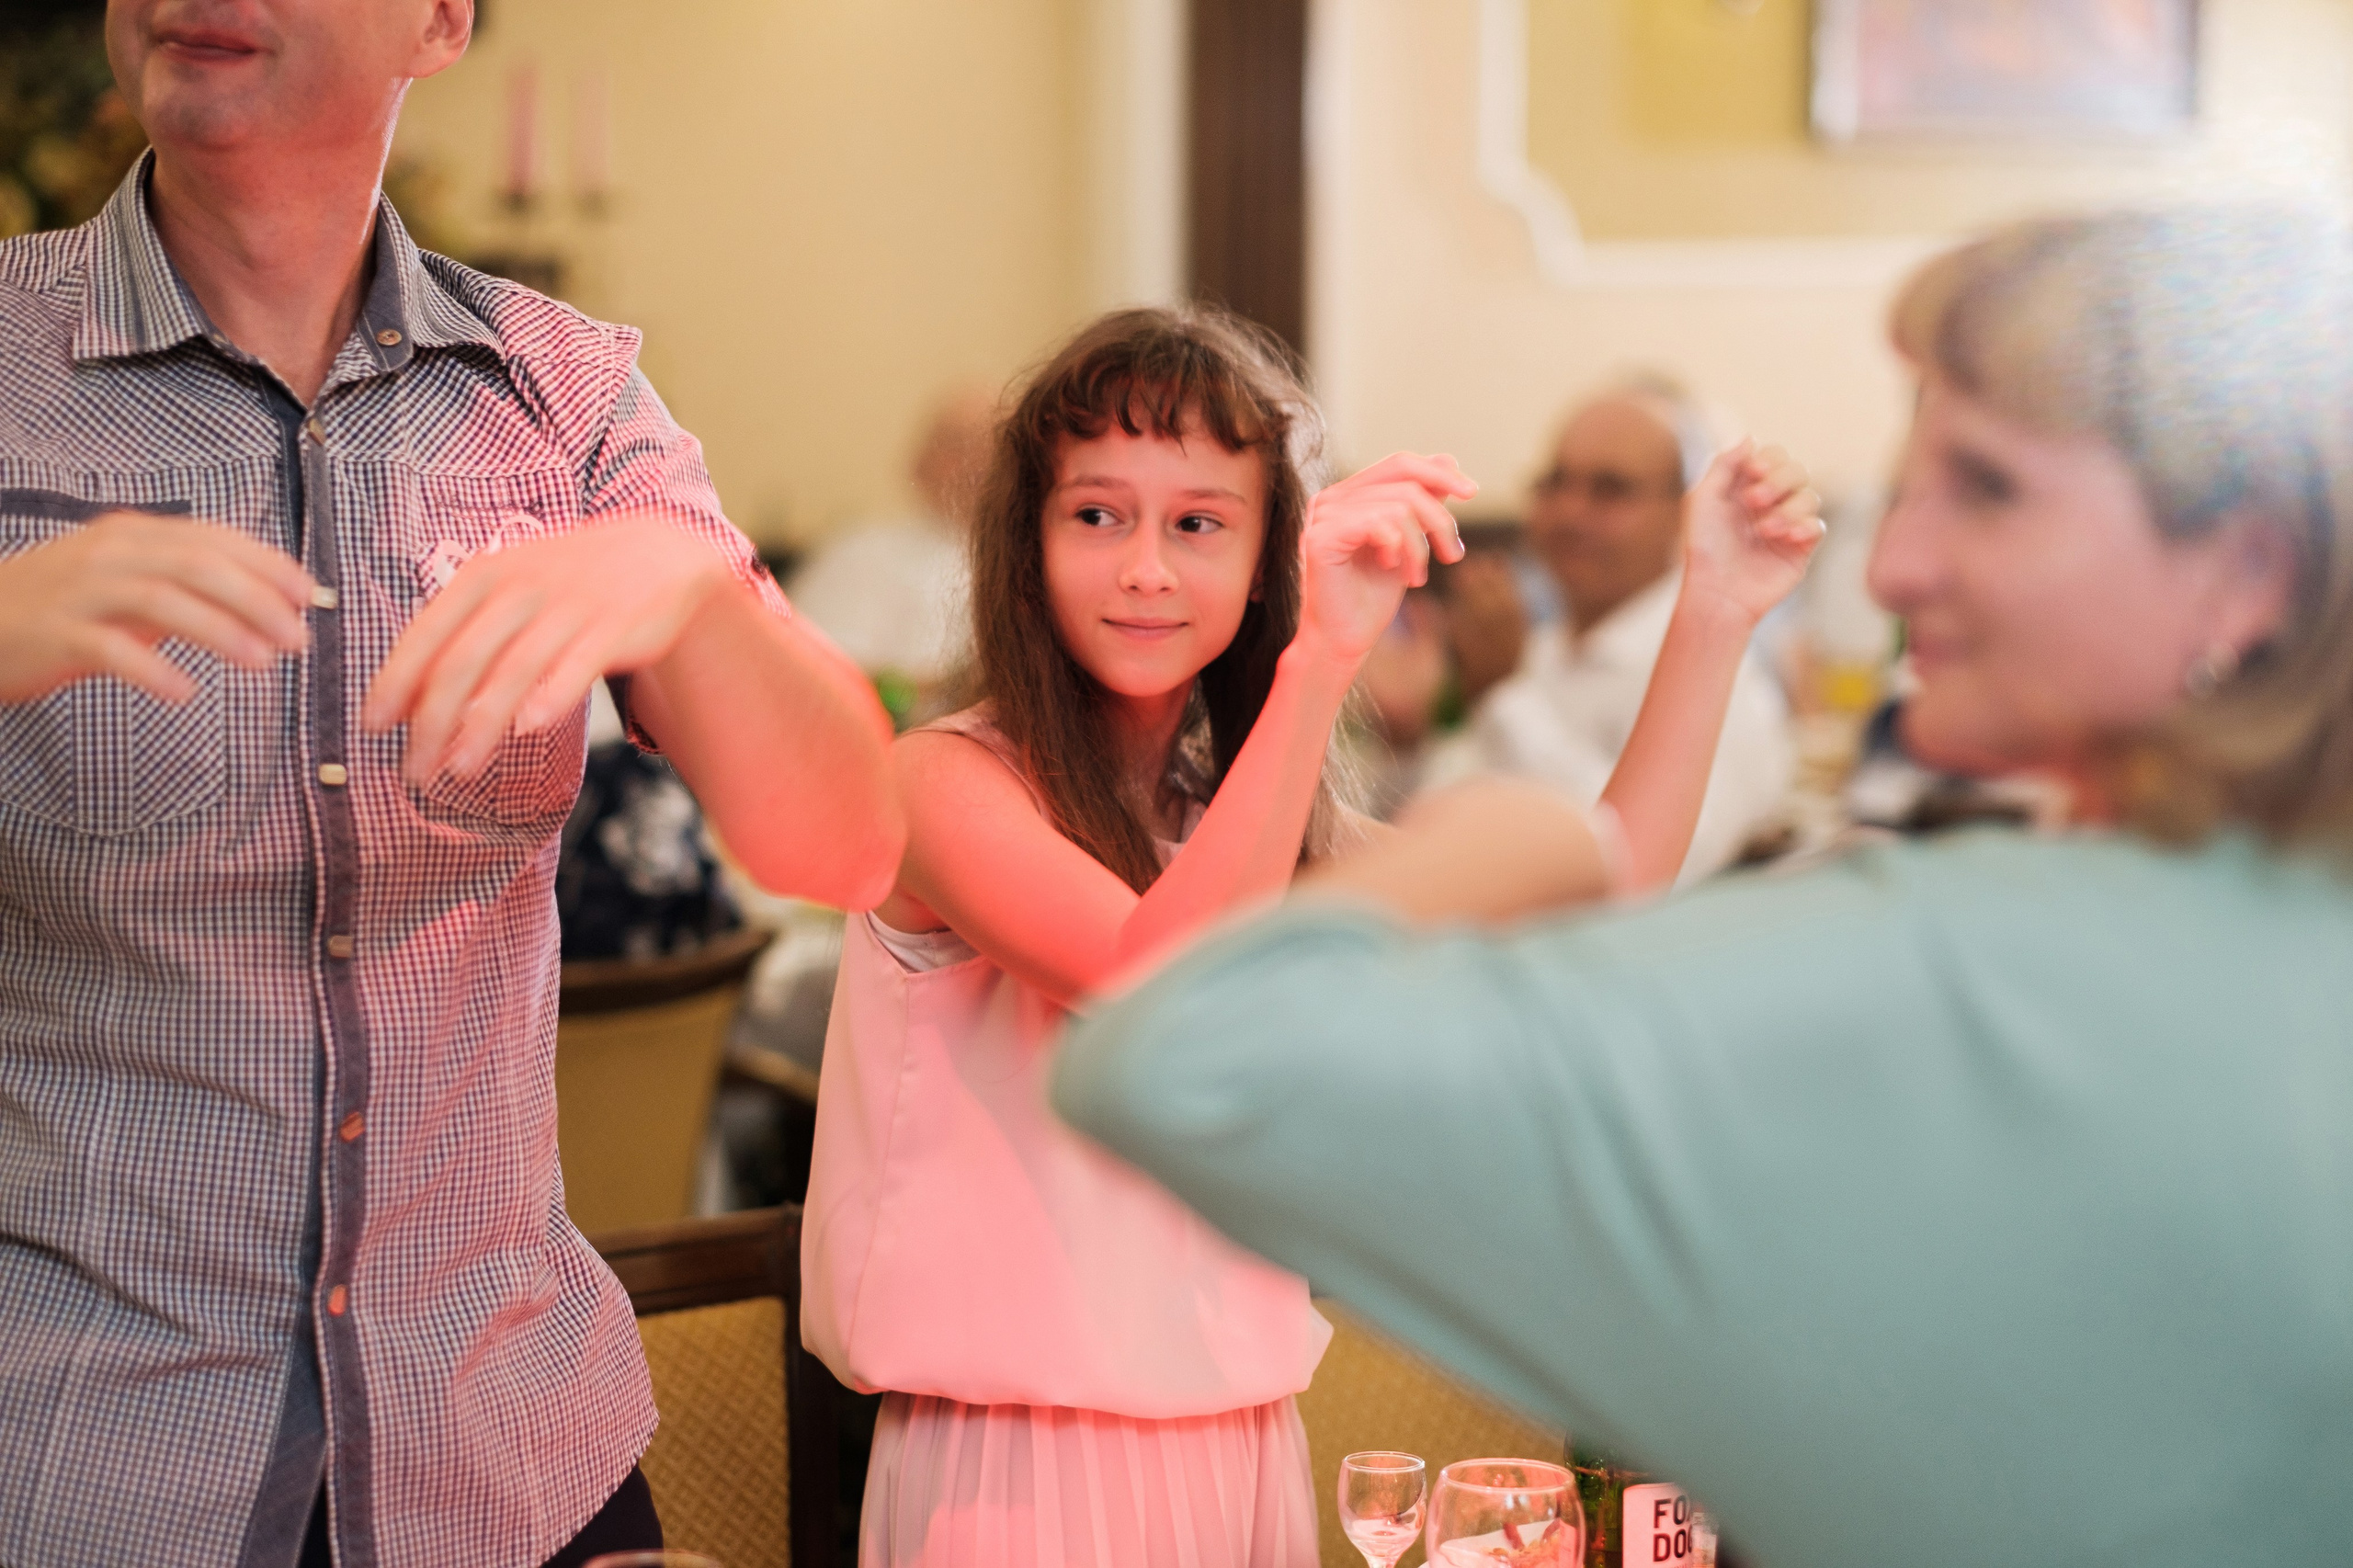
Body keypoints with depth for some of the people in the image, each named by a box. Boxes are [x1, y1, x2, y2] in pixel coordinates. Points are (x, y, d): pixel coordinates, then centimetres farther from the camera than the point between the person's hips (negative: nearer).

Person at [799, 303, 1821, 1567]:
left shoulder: (1240, 805, 9)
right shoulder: (942, 779, -11)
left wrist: (1711, 619, 2)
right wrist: (1321, 660, -32)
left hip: (1244, 1447, 7)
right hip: (1021, 1461, -6)